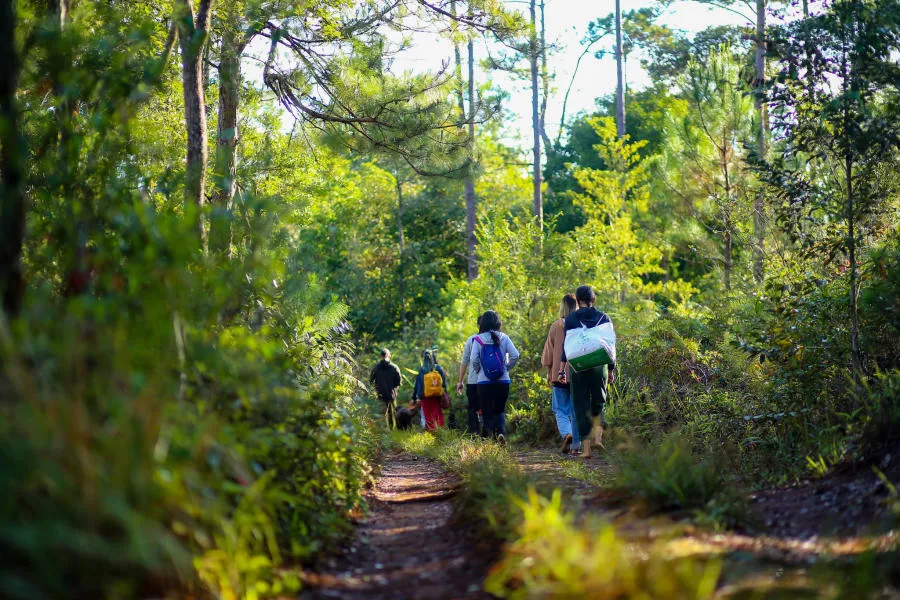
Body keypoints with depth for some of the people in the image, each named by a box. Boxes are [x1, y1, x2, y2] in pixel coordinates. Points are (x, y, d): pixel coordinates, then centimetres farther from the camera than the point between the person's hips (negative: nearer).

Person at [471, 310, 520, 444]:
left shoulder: (478, 339, -4)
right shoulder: (504, 338, 0)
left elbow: (474, 360, -12)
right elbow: (515, 355, -6)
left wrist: (478, 371, 7)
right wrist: (507, 368, 8)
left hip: (484, 382, -1)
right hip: (503, 381, 1)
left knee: (487, 413, 8)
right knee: (500, 410, 13)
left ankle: (488, 436, 1)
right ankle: (501, 431, -12)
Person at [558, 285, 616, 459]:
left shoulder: (571, 319, 0)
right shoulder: (604, 318, 5)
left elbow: (566, 345, -3)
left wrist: (562, 369, -2)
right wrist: (611, 369, 13)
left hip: (578, 366, -1)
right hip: (599, 366, 1)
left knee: (581, 406, 3)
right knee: (599, 402, 17)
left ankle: (586, 448, -1)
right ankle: (598, 436, -6)